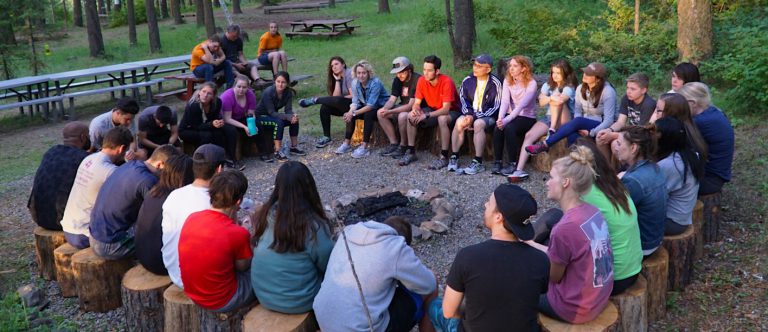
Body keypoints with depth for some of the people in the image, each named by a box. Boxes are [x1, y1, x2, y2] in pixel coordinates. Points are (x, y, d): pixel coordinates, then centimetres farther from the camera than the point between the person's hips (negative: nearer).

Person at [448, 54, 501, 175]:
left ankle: (478, 162, -30)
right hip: (471, 114, 4)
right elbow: (463, 100, 9)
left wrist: (475, 117, -17)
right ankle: (454, 158, -21)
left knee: (478, 123, -35)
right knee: (460, 121, -27)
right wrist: (468, 114, -11)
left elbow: (496, 107, -11)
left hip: (488, 116, -4)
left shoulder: (495, 83, -11)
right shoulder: (468, 81, 3)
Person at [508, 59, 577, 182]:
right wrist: (552, 98, -21)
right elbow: (541, 102, -4)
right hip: (548, 118, 5)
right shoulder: (548, 85, 13)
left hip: (564, 121, -5)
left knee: (558, 100, -31)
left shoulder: (569, 87, -4)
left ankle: (552, 131, -29)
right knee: (529, 135, -21)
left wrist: (548, 98, -12)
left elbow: (560, 100, -28)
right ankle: (519, 170, -28)